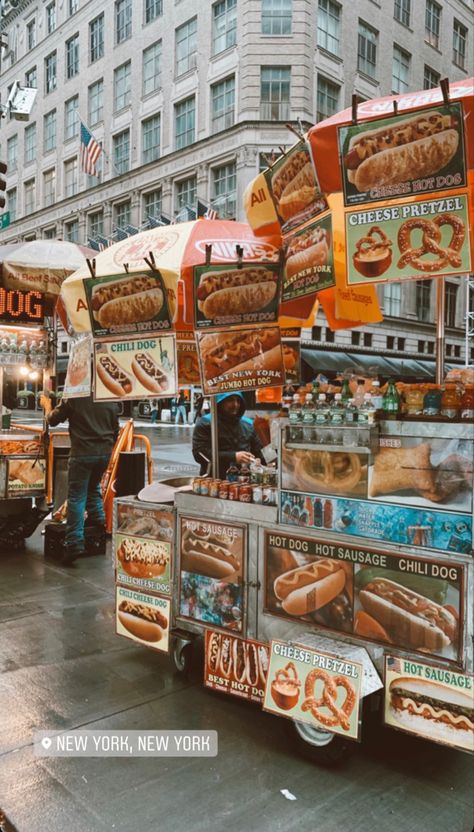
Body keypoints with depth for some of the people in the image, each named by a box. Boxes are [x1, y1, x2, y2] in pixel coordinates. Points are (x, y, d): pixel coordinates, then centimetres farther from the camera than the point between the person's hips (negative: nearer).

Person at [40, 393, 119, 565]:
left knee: (76, 497, -2)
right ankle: (97, 517, 26)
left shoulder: (73, 399, -5)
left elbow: (53, 420, 6)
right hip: (104, 453, 5)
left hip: (82, 453, -4)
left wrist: (47, 406, 26)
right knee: (94, 486, 30)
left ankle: (75, 543, -7)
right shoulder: (111, 401, 7)